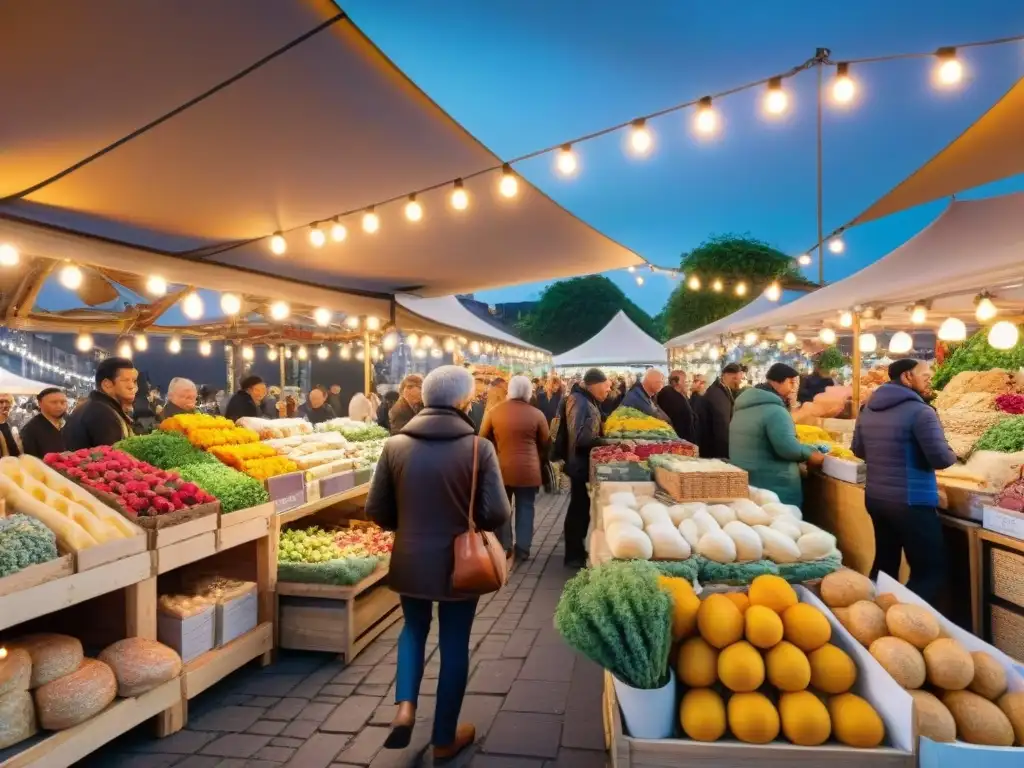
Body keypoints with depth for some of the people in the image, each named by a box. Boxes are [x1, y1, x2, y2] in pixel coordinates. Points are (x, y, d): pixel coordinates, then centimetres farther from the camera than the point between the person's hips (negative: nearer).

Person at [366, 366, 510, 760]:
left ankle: (405, 707, 12)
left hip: (409, 560, 2)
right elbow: (497, 514, -14)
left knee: (415, 628, 28)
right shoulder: (479, 448, -15)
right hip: (459, 562, -2)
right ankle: (445, 738, 29)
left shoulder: (395, 445, -8)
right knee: (454, 644, 15)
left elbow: (376, 510, -3)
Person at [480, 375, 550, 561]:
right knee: (525, 508, 11)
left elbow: (483, 439, 6)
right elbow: (545, 443, 4)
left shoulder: (493, 411, -4)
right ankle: (522, 549, 14)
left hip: (501, 468, 1)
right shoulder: (537, 414, -7)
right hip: (528, 469, -1)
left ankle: (504, 547, 21)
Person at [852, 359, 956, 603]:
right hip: (911, 503, -8)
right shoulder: (920, 411, -14)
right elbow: (942, 459, -16)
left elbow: (858, 450, 18)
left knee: (884, 564, 19)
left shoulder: (868, 409, 8)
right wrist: (952, 454, 4)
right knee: (931, 572, 0)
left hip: (875, 498, 8)